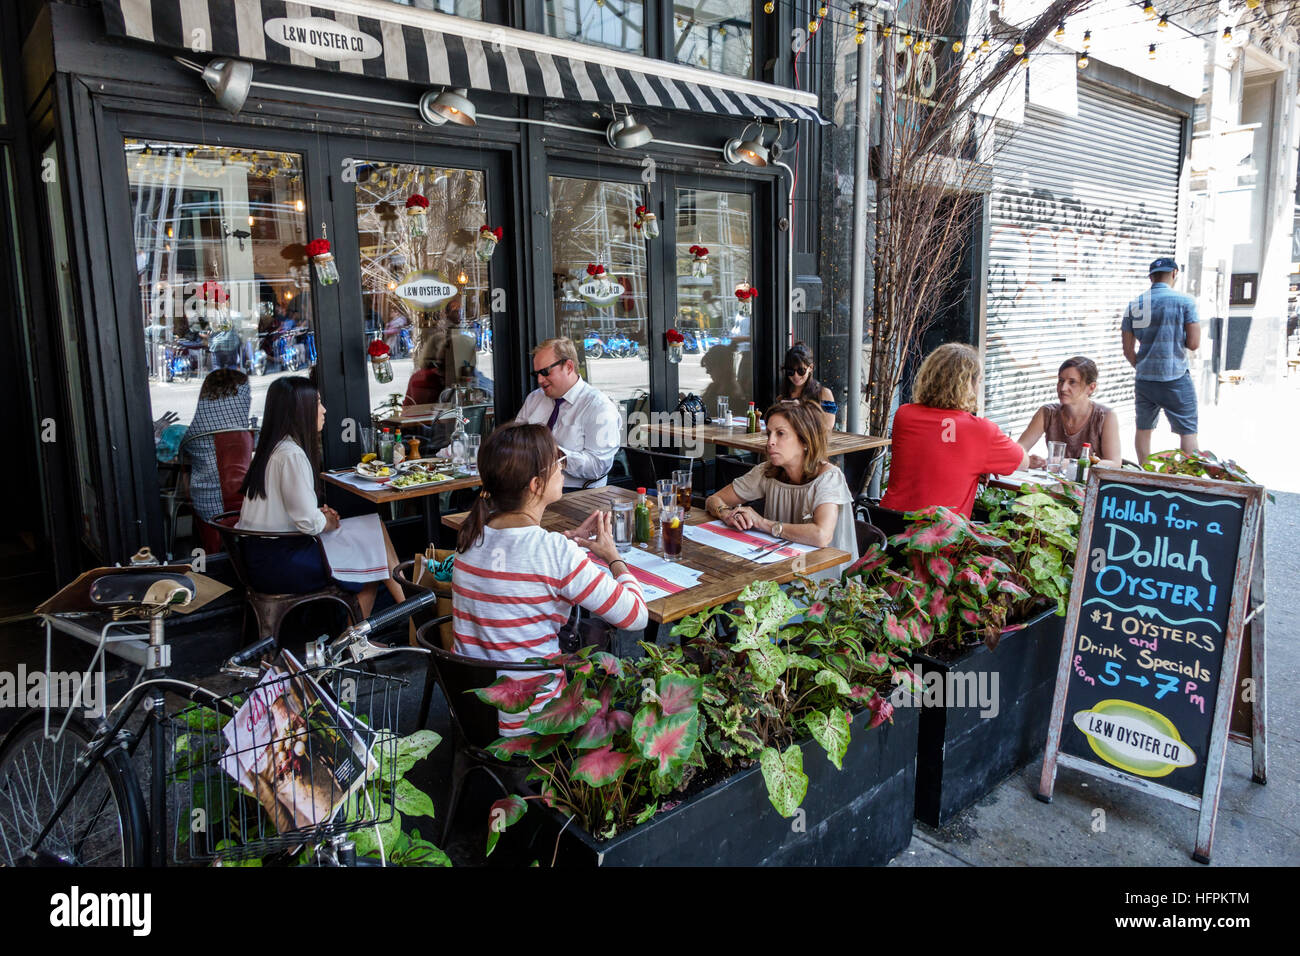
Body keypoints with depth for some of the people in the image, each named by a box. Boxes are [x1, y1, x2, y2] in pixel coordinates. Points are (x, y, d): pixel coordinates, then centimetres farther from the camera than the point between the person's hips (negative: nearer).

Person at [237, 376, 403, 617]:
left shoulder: (273, 448, 11)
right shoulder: (292, 455, -20)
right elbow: (309, 523, -21)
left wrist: (320, 514, 5)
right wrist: (329, 522, -1)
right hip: (279, 564, -9)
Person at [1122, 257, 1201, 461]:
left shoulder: (1133, 305, 4)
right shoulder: (1184, 301, -6)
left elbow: (1128, 350, 6)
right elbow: (1194, 343, -8)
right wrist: (1176, 337, 12)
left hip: (1144, 380, 4)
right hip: (1176, 379, -4)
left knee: (1143, 429, 15)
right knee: (1188, 431, 4)